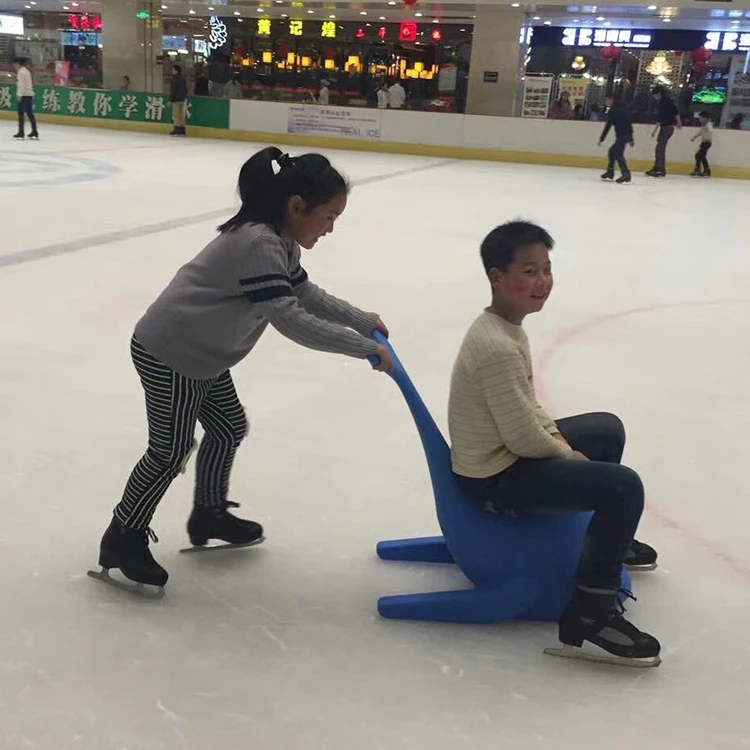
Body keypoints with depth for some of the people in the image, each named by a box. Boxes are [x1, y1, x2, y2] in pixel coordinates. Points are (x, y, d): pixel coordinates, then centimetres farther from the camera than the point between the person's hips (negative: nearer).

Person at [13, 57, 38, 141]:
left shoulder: (20, 72, -10)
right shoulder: (26, 71, 18)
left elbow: (21, 84, -18)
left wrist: (19, 94, -21)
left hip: (24, 94, -9)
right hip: (30, 94, 9)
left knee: (21, 113, -7)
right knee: (30, 113, 11)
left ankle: (21, 133, -10)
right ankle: (35, 133, 13)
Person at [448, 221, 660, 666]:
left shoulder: (508, 327, 4)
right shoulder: (497, 349, -29)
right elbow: (524, 438, -25)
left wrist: (556, 436, 3)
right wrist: (567, 453, -8)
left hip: (511, 453, 11)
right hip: (496, 479, -11)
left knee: (608, 429, 26)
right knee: (624, 487, -21)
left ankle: (609, 537, 47)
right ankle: (590, 613, -8)